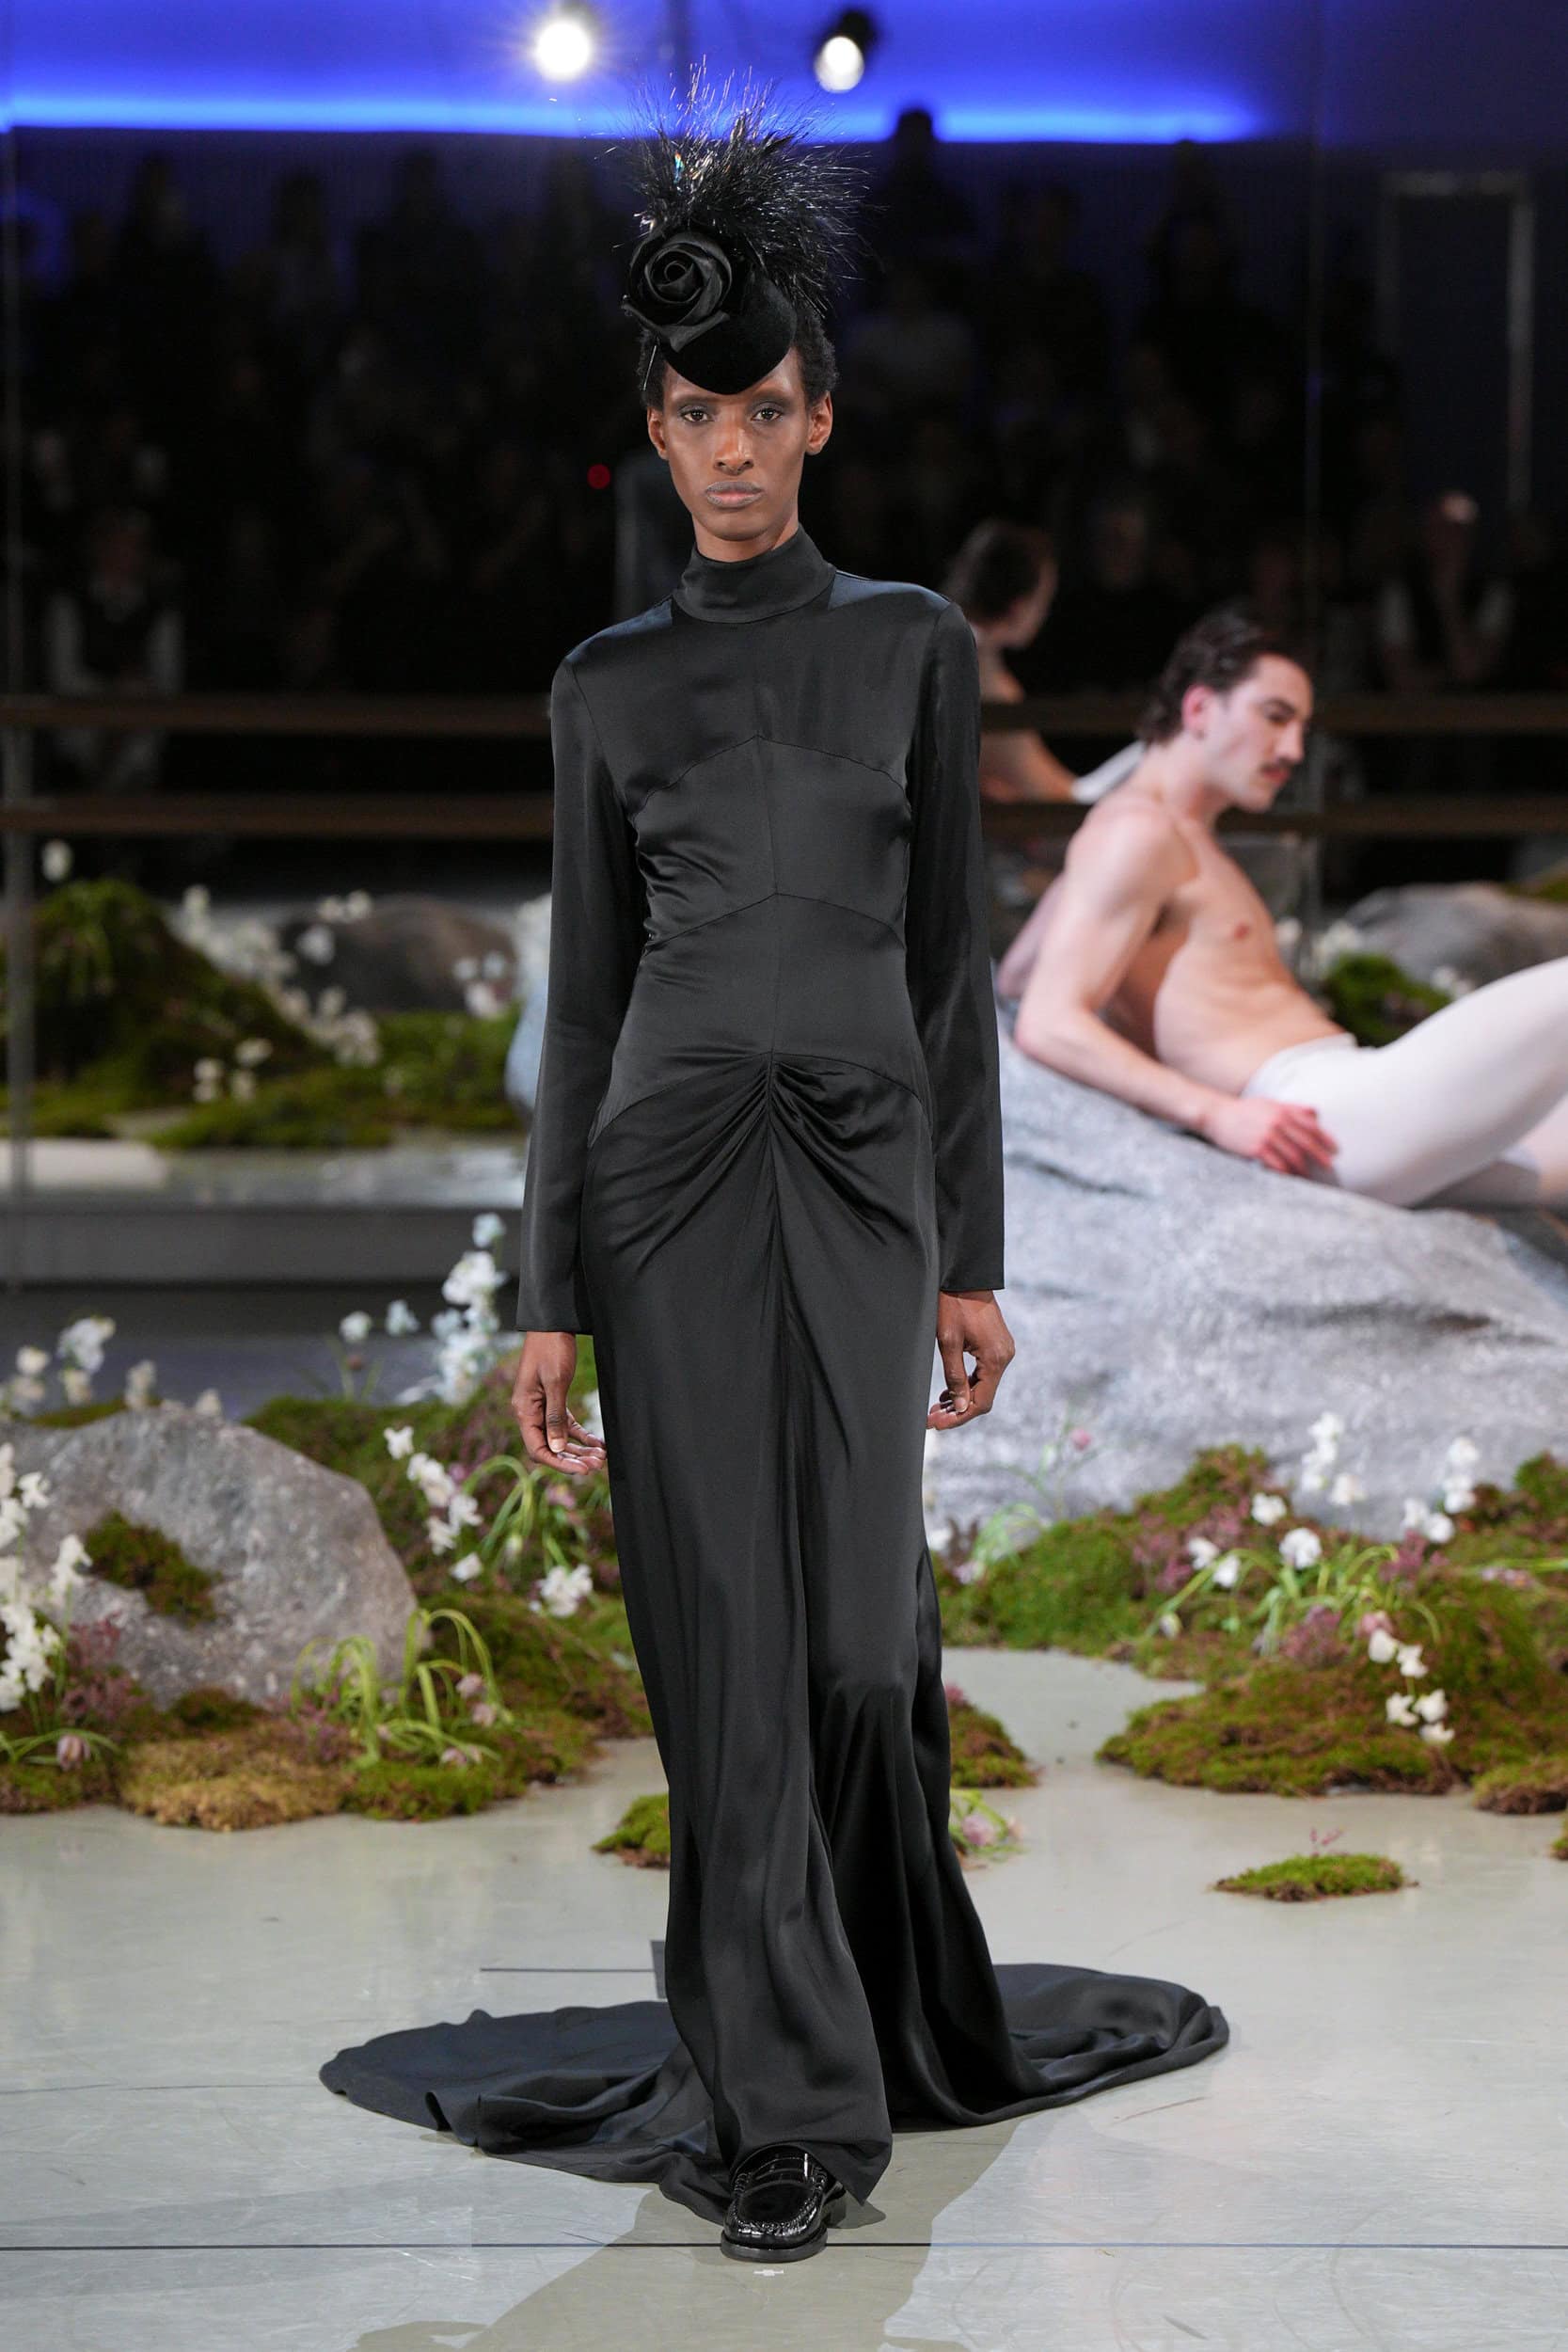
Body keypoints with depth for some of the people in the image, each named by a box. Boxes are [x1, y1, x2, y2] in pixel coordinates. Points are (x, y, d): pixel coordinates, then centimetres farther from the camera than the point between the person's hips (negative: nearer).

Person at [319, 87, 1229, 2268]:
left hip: (863, 1177, 0)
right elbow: (585, 987, 8)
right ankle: (791, 2101, 4)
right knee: (730, 1643, -2)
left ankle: (897, 2020, 29)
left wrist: (974, 1254, 1)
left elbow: (949, 958, 6)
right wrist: (549, 1296, 3)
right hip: (673, 1172, 0)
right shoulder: (607, 682, 8)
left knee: (860, 1633, 0)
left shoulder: (914, 643, 7)